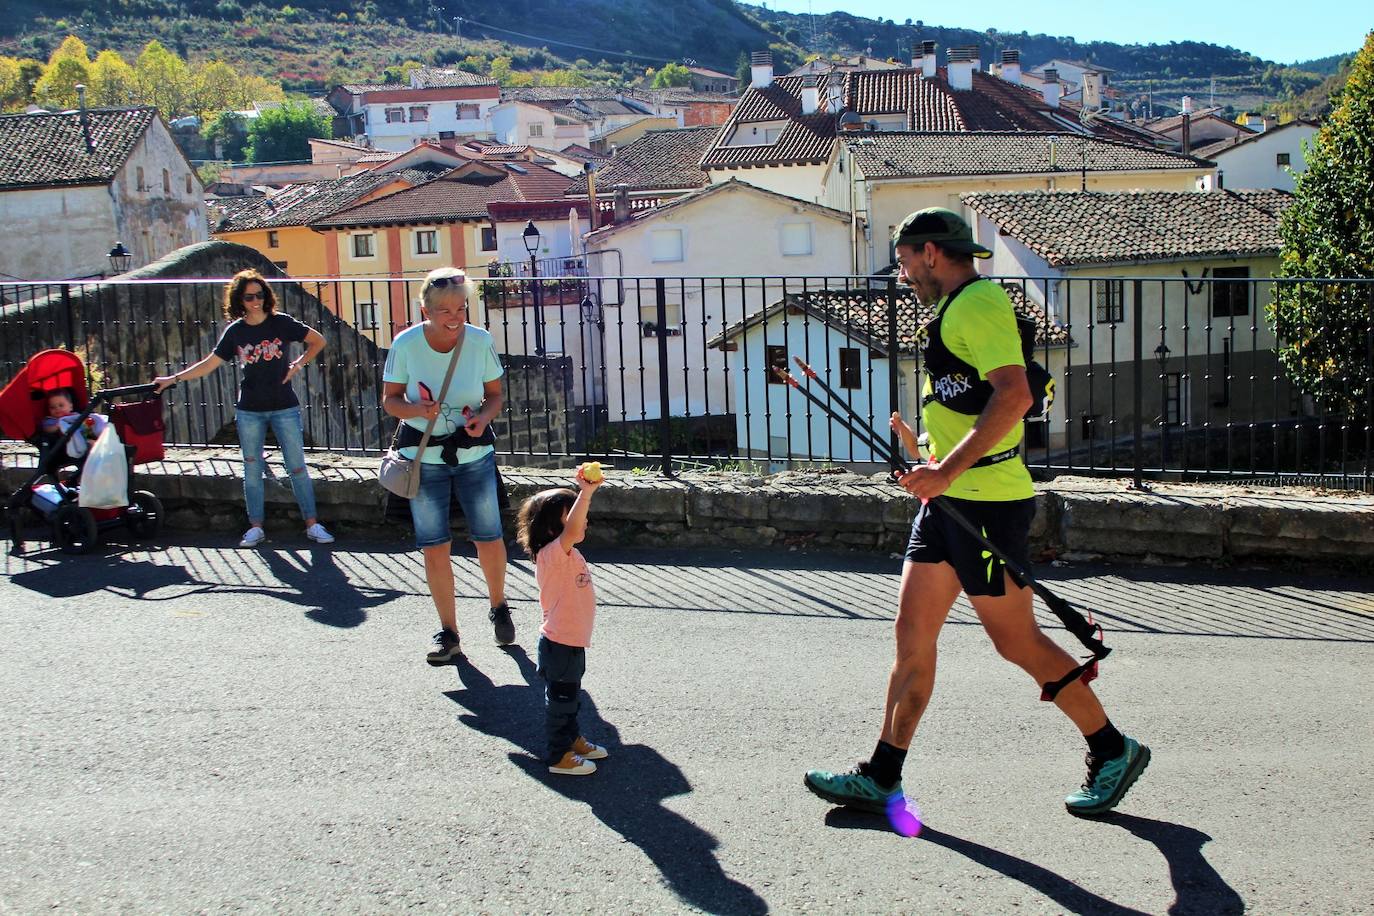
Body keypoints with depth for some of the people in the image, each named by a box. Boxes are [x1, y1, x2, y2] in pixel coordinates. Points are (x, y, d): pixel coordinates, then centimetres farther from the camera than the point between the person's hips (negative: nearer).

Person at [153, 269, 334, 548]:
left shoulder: (281, 323, -3)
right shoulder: (235, 331, 2)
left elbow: (318, 341, 5)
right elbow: (209, 364, 6)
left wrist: (298, 364, -6)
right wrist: (173, 379, 2)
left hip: (284, 407, -2)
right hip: (249, 410, 2)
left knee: (297, 468, -1)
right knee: (252, 470, 7)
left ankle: (312, 525, 6)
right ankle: (256, 527, 16)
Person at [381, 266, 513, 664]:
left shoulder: (480, 341, -8)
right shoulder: (406, 344, -11)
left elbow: (495, 395, 3)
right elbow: (389, 399, -3)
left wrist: (483, 416, -18)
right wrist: (417, 410, -24)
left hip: (474, 454, 1)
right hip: (424, 456, -1)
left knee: (489, 538, 3)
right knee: (434, 546, 0)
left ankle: (499, 607, 32)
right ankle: (448, 633, 14)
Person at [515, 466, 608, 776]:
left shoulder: (566, 554, 5)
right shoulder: (552, 553, -27)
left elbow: (575, 521, 22)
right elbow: (571, 530, -43)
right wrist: (585, 494, -47)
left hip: (572, 642, 10)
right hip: (560, 644, -10)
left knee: (570, 697, 24)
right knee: (560, 698, 4)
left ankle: (572, 740, 41)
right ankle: (559, 756, 15)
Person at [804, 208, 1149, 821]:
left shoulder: (979, 301, -13)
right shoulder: (954, 310, 19)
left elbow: (1013, 395, -27)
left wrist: (948, 470, -30)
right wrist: (927, 451, 21)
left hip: (986, 501, -10)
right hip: (949, 500, 10)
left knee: (1017, 641, -1)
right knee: (912, 635, 7)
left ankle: (1113, 752, 16)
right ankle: (882, 779, 11)